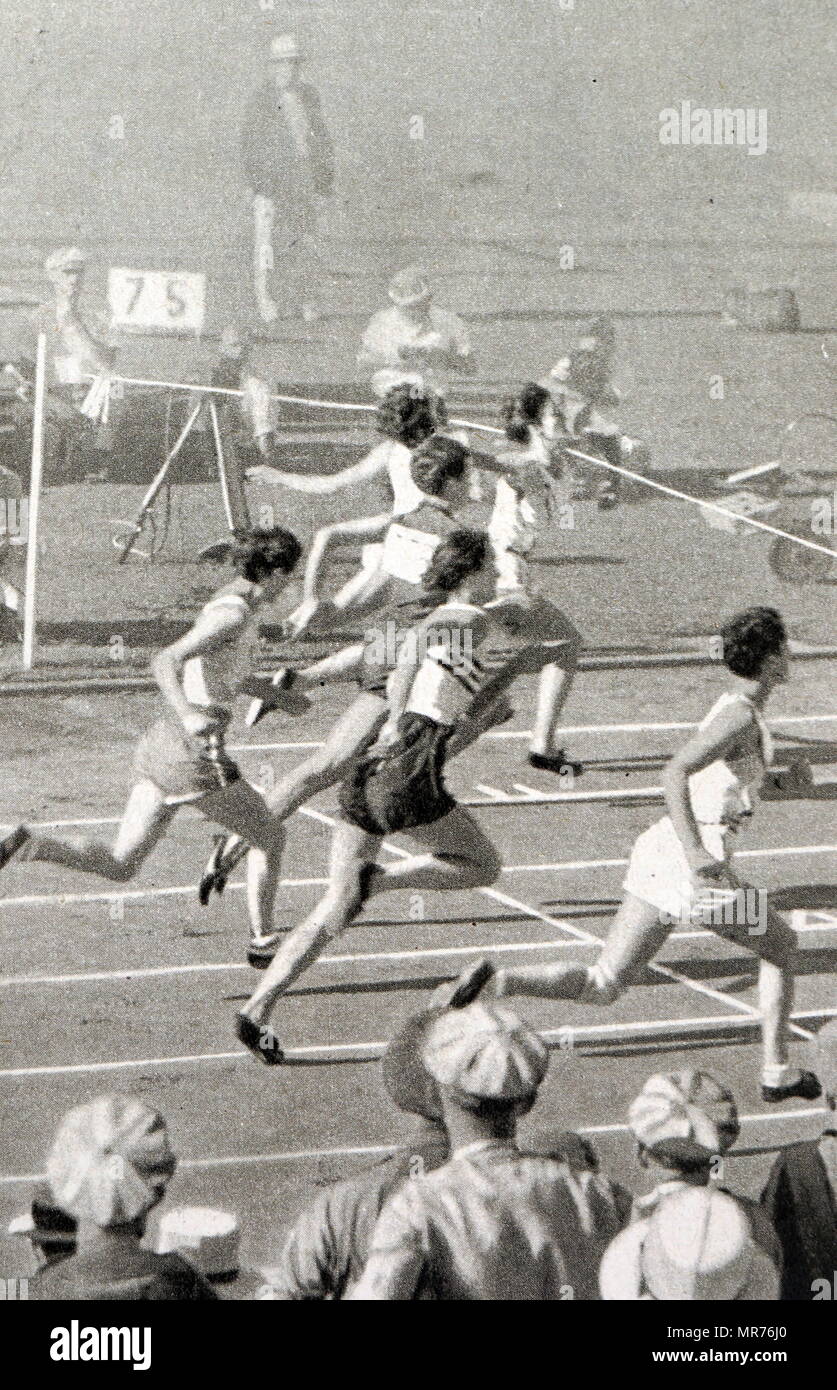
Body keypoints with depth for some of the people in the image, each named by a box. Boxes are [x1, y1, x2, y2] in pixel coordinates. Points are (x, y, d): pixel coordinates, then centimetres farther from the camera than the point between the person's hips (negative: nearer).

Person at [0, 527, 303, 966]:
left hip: (159, 746, 9)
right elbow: (164, 661, -28)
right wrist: (187, 715, -42)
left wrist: (277, 694, 41)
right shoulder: (233, 614, -15)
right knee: (269, 838, 12)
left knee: (118, 866, 7)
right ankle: (262, 942, 20)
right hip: (194, 753, -9)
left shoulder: (230, 601, 14)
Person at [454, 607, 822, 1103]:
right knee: (781, 945, 15)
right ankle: (778, 1072, 19)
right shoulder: (742, 717, -13)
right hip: (693, 861, -8)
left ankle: (495, 983, -14)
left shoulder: (731, 705, 15)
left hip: (659, 844, 8)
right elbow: (675, 774, -26)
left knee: (603, 985, 5)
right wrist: (696, 852, -33)